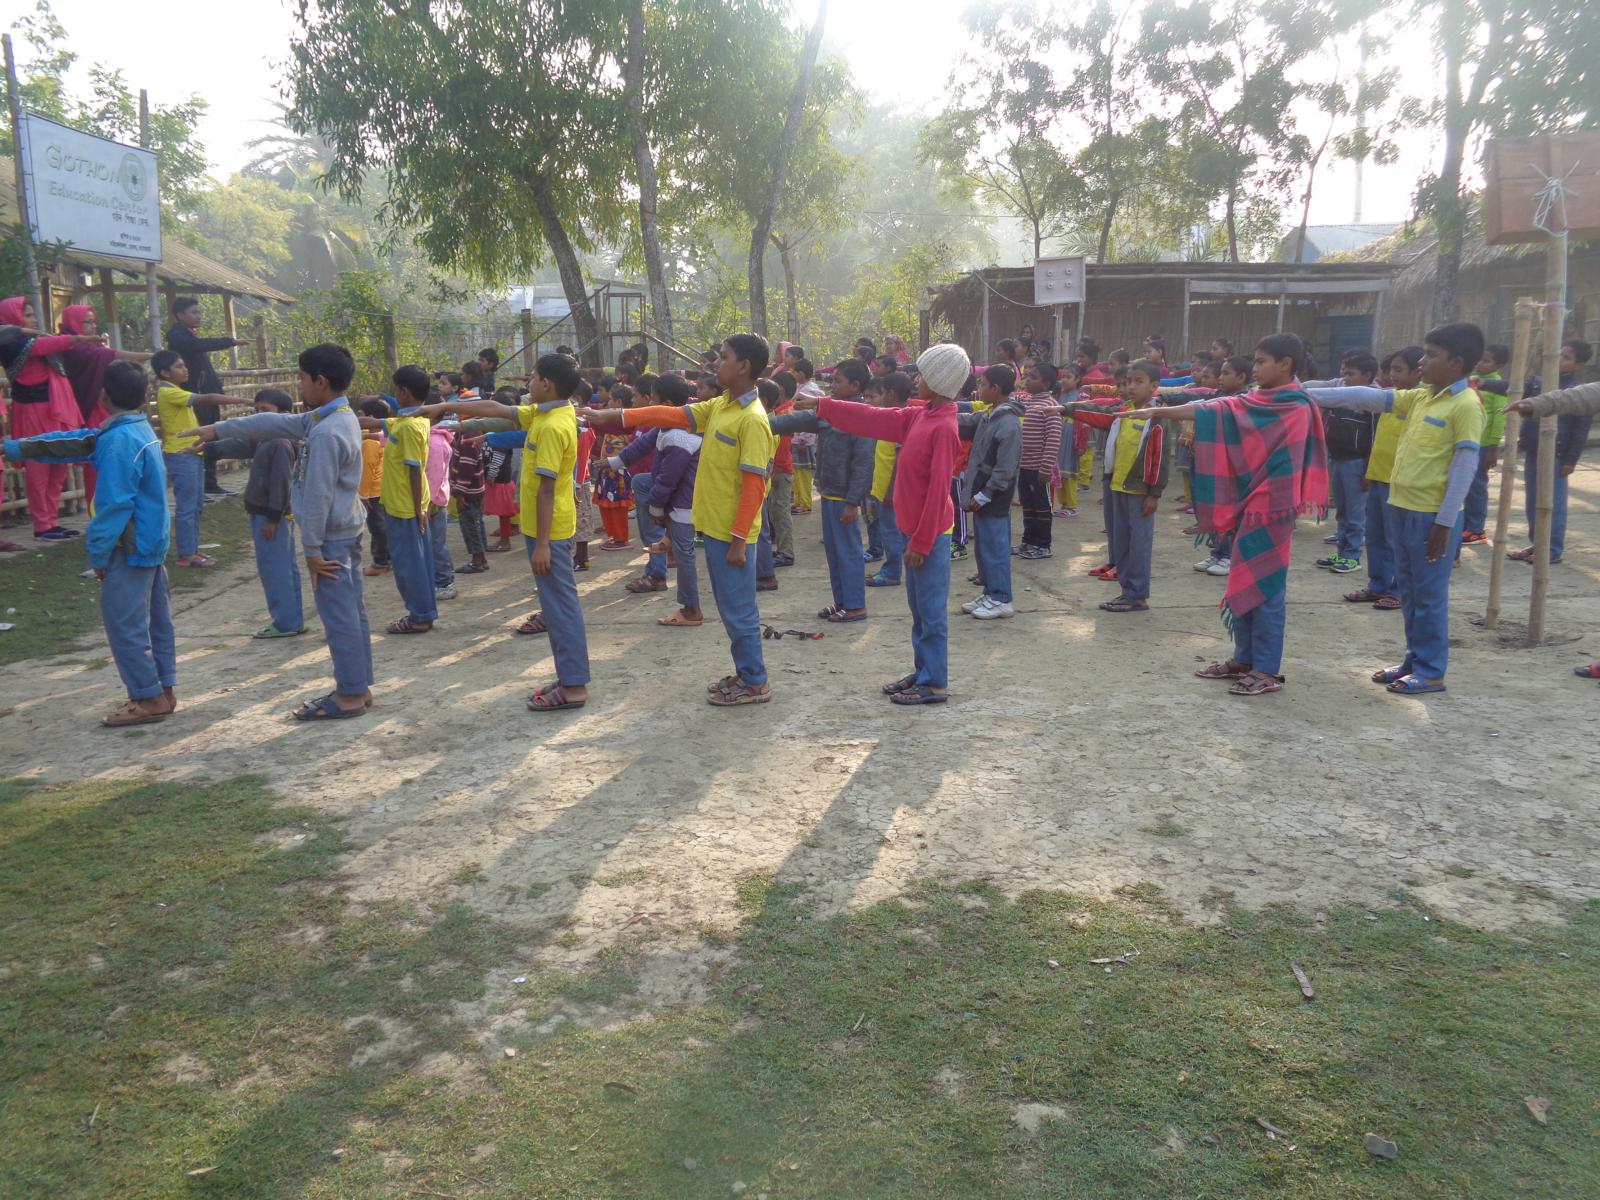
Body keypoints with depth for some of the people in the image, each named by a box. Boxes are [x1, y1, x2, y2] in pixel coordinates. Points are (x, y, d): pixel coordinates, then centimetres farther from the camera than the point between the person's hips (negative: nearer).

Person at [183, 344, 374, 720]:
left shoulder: (326, 433, -21)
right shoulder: (337, 418, 10)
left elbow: (318, 496, -21)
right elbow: (277, 423, 18)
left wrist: (312, 547, -17)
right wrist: (218, 429, 23)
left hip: (332, 536, -10)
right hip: (347, 531, 10)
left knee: (339, 616, -3)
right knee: (351, 611, 13)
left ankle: (350, 695, 3)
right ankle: (358, 686, 20)